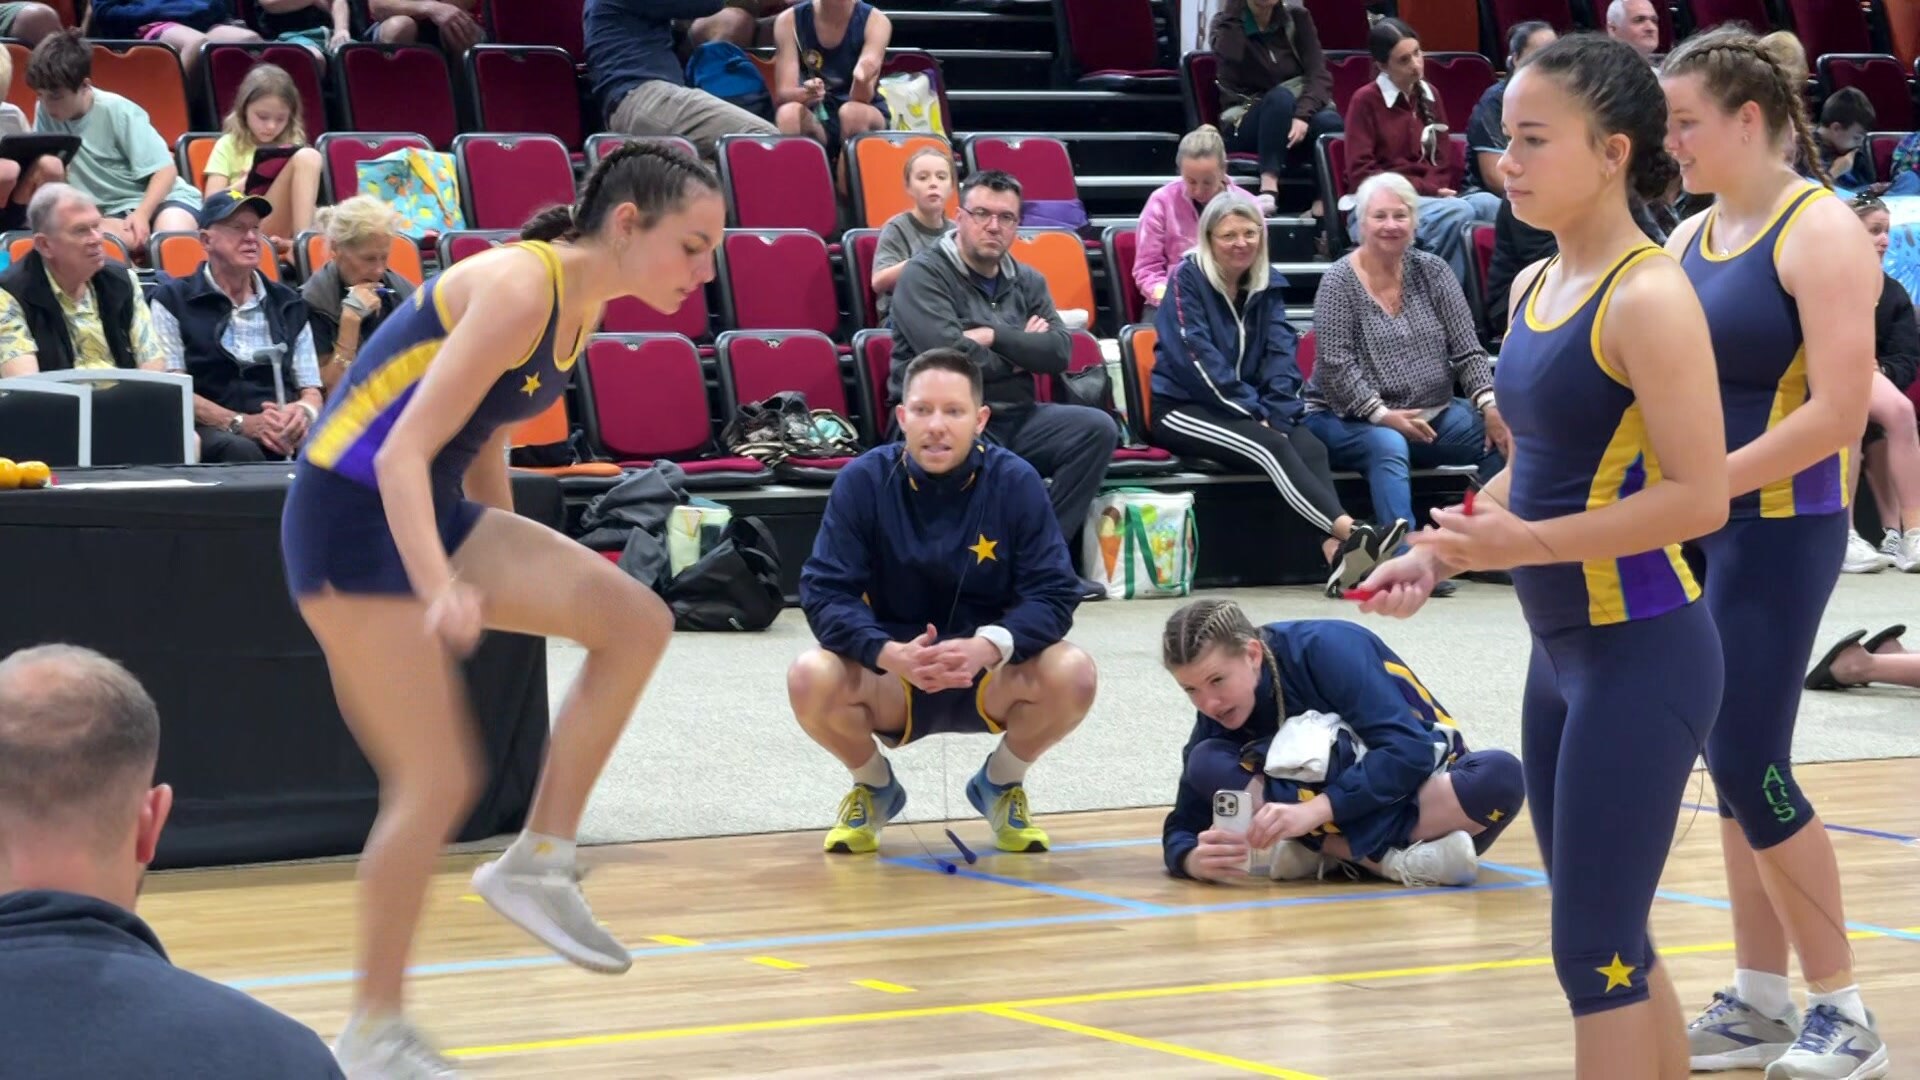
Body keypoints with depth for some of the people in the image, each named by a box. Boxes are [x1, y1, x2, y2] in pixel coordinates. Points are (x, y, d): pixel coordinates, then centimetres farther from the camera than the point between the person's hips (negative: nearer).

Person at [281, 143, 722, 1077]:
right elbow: (403, 454, -27)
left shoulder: (581, 302, 6)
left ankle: (538, 862, 2)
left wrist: (511, 569, 27)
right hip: (350, 515, -9)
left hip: (431, 511, 9)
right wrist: (442, 593, -40)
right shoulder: (522, 289, -22)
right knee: (437, 781, -7)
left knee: (635, 621, -6)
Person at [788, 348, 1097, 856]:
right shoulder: (862, 481, -11)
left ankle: (1001, 784, 5)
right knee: (811, 678, -30)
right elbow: (825, 592, -16)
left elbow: (1054, 594, -15)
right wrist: (889, 653, -35)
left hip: (992, 679, 0)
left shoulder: (1016, 482, -11)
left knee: (1073, 674, -29)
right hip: (890, 679, 0)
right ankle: (874, 787, 5)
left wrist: (987, 647, -35)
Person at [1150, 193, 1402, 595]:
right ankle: (1349, 531, -51)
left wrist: (1275, 412, -14)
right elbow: (1198, 358, -13)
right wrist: (1256, 413, -17)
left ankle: (1336, 552, -49)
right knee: (1270, 447, -32)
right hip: (1183, 409, -5)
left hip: (1252, 408, 5)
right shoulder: (1187, 279, -5)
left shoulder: (1267, 285, 12)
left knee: (1311, 446, -26)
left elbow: (1281, 353, 4)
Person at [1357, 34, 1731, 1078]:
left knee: (1594, 952, -5)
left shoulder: (1647, 296, -15)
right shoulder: (1533, 287, 10)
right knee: (1608, 944, 15)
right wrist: (1444, 553, 5)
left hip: (1640, 655, -9)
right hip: (1562, 649, 9)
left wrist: (1525, 544, -22)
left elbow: (1699, 498, -20)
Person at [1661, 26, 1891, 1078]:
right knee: (1732, 764, 10)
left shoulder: (1820, 231, -12)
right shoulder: (1690, 238, 11)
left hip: (1781, 527, -7)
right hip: (1706, 528, 7)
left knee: (1750, 769, -8)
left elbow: (1838, 410, -20)